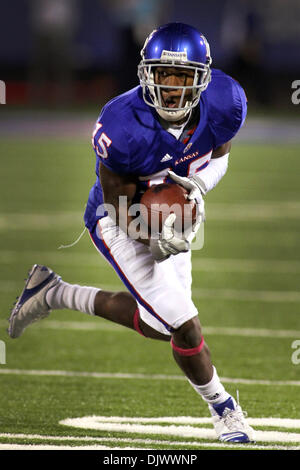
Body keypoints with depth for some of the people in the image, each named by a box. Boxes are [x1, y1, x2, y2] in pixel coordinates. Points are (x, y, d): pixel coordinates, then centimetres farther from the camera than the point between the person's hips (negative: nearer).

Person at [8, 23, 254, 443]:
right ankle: (222, 408, 14)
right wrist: (153, 235, -41)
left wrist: (199, 185, -21)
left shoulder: (224, 104, -23)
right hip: (120, 222, -6)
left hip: (170, 216, 6)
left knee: (157, 325, 16)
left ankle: (54, 294, 29)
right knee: (183, 325, -11)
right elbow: (120, 209, -23)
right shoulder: (122, 128, -36)